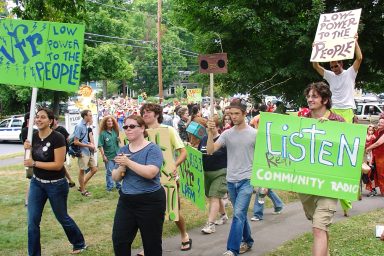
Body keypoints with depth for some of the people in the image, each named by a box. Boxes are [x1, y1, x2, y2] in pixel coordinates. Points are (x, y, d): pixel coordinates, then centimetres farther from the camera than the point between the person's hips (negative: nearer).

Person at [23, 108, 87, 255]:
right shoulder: (33, 136, -1)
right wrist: (28, 149, -12)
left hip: (56, 184, -5)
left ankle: (80, 244, 37)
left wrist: (34, 163, -23)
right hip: (36, 183, 5)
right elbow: (31, 159, 8)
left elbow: (58, 165, -23)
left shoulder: (57, 138, -20)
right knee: (32, 222, 2)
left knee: (62, 218, 13)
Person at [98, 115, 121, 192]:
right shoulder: (103, 133, -8)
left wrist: (119, 140, -3)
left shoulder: (115, 132, 6)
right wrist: (103, 155, -14)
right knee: (109, 172, 1)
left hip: (117, 155, 4)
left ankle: (118, 185, 24)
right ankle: (109, 187, 13)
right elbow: (100, 146, -10)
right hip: (108, 156, -4)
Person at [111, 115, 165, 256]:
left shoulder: (152, 149, -10)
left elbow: (150, 173, -25)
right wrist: (121, 167, -12)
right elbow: (115, 177, 10)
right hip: (126, 201, 6)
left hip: (150, 202, -6)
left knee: (152, 244, 6)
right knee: (119, 240, 8)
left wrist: (128, 162, -22)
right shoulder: (123, 150, 9)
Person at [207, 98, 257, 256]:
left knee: (238, 214, -12)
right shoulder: (227, 134, 2)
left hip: (247, 180, -4)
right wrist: (210, 133, -19)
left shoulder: (254, 134, -4)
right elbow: (210, 150, -6)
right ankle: (247, 241, 34)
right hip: (231, 180, 4)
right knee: (241, 214, 17)